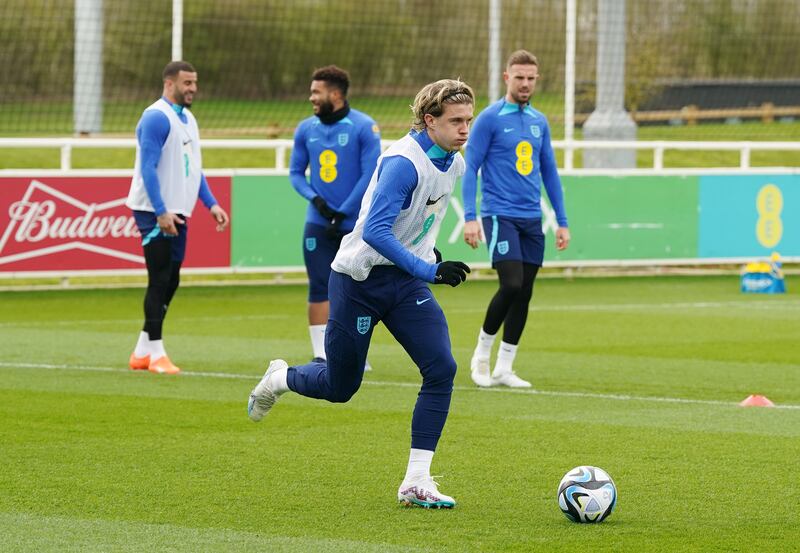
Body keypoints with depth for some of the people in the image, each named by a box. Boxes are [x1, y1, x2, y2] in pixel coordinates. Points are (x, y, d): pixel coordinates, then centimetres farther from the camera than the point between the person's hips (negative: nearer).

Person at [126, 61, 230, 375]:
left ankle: (142, 352, 17)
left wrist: (211, 204, 11)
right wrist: (161, 213, -23)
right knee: (159, 281, -7)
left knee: (170, 282, 10)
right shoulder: (156, 117, -13)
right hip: (155, 212, -9)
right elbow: (147, 168, -18)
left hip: (177, 213, 9)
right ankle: (155, 354, -1)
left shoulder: (188, 119, 15)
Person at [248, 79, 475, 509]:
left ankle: (416, 482, -10)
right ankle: (279, 379, 41)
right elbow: (374, 232, -32)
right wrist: (428, 270, -37)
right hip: (360, 280, -7)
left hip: (408, 281, 7)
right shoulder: (404, 162, -25)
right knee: (340, 387, 6)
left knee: (441, 368, -15)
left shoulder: (454, 163, 2)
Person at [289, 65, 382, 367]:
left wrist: (342, 212, -14)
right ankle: (320, 355, -2)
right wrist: (315, 199, -9)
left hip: (356, 225, -3)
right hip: (318, 224, 3)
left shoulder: (364, 127, -8)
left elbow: (370, 175, -11)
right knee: (320, 289, -4)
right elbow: (296, 172, 10)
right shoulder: (306, 129, 5)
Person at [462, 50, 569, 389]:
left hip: (531, 219, 6)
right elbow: (470, 168, -6)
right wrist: (470, 217, -15)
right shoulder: (489, 119, -5)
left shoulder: (539, 122, 12)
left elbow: (549, 172, 18)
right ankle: (482, 352, 2)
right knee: (511, 284, -18)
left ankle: (504, 368, 11)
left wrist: (562, 221, 14)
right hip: (500, 215, -6)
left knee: (524, 294, 4)